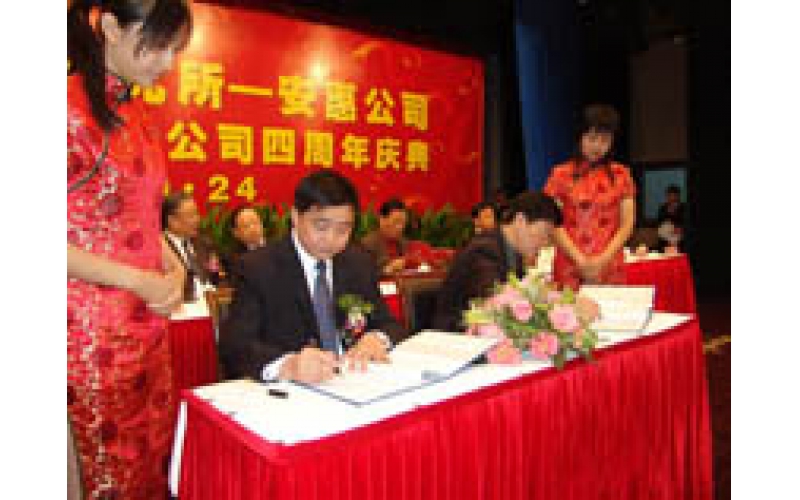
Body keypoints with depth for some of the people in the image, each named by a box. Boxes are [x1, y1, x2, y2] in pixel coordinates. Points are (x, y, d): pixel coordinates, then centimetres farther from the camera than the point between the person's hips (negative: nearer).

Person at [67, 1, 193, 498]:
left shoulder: (137, 115, 10)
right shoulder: (72, 108, -13)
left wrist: (172, 263, 1)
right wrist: (138, 281, -17)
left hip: (148, 320, 7)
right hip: (91, 326, -7)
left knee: (157, 458, 16)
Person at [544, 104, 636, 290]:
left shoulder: (621, 175, 9)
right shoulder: (561, 175, 3)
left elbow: (627, 224, 6)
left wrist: (603, 259, -7)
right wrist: (581, 261, -9)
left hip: (610, 268, 2)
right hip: (570, 268, -1)